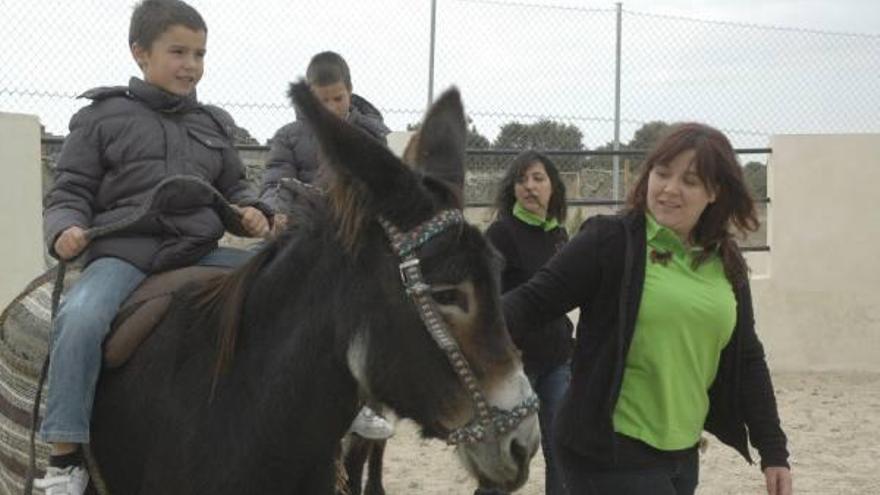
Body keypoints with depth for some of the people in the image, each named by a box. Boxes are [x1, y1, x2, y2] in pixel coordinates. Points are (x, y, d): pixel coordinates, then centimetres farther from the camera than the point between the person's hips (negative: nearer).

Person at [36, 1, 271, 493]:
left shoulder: (214, 125, 17)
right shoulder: (103, 118, 5)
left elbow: (235, 187, 24)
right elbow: (70, 192, 6)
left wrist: (251, 212, 1)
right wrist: (65, 230, -16)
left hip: (201, 250, 5)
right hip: (123, 253, -4)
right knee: (80, 317, -34)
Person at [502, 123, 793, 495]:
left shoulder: (726, 265, 9)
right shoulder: (610, 241, -8)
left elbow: (746, 360, 13)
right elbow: (534, 299, -12)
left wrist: (773, 451, 11)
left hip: (683, 453, 7)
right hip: (609, 452, -6)